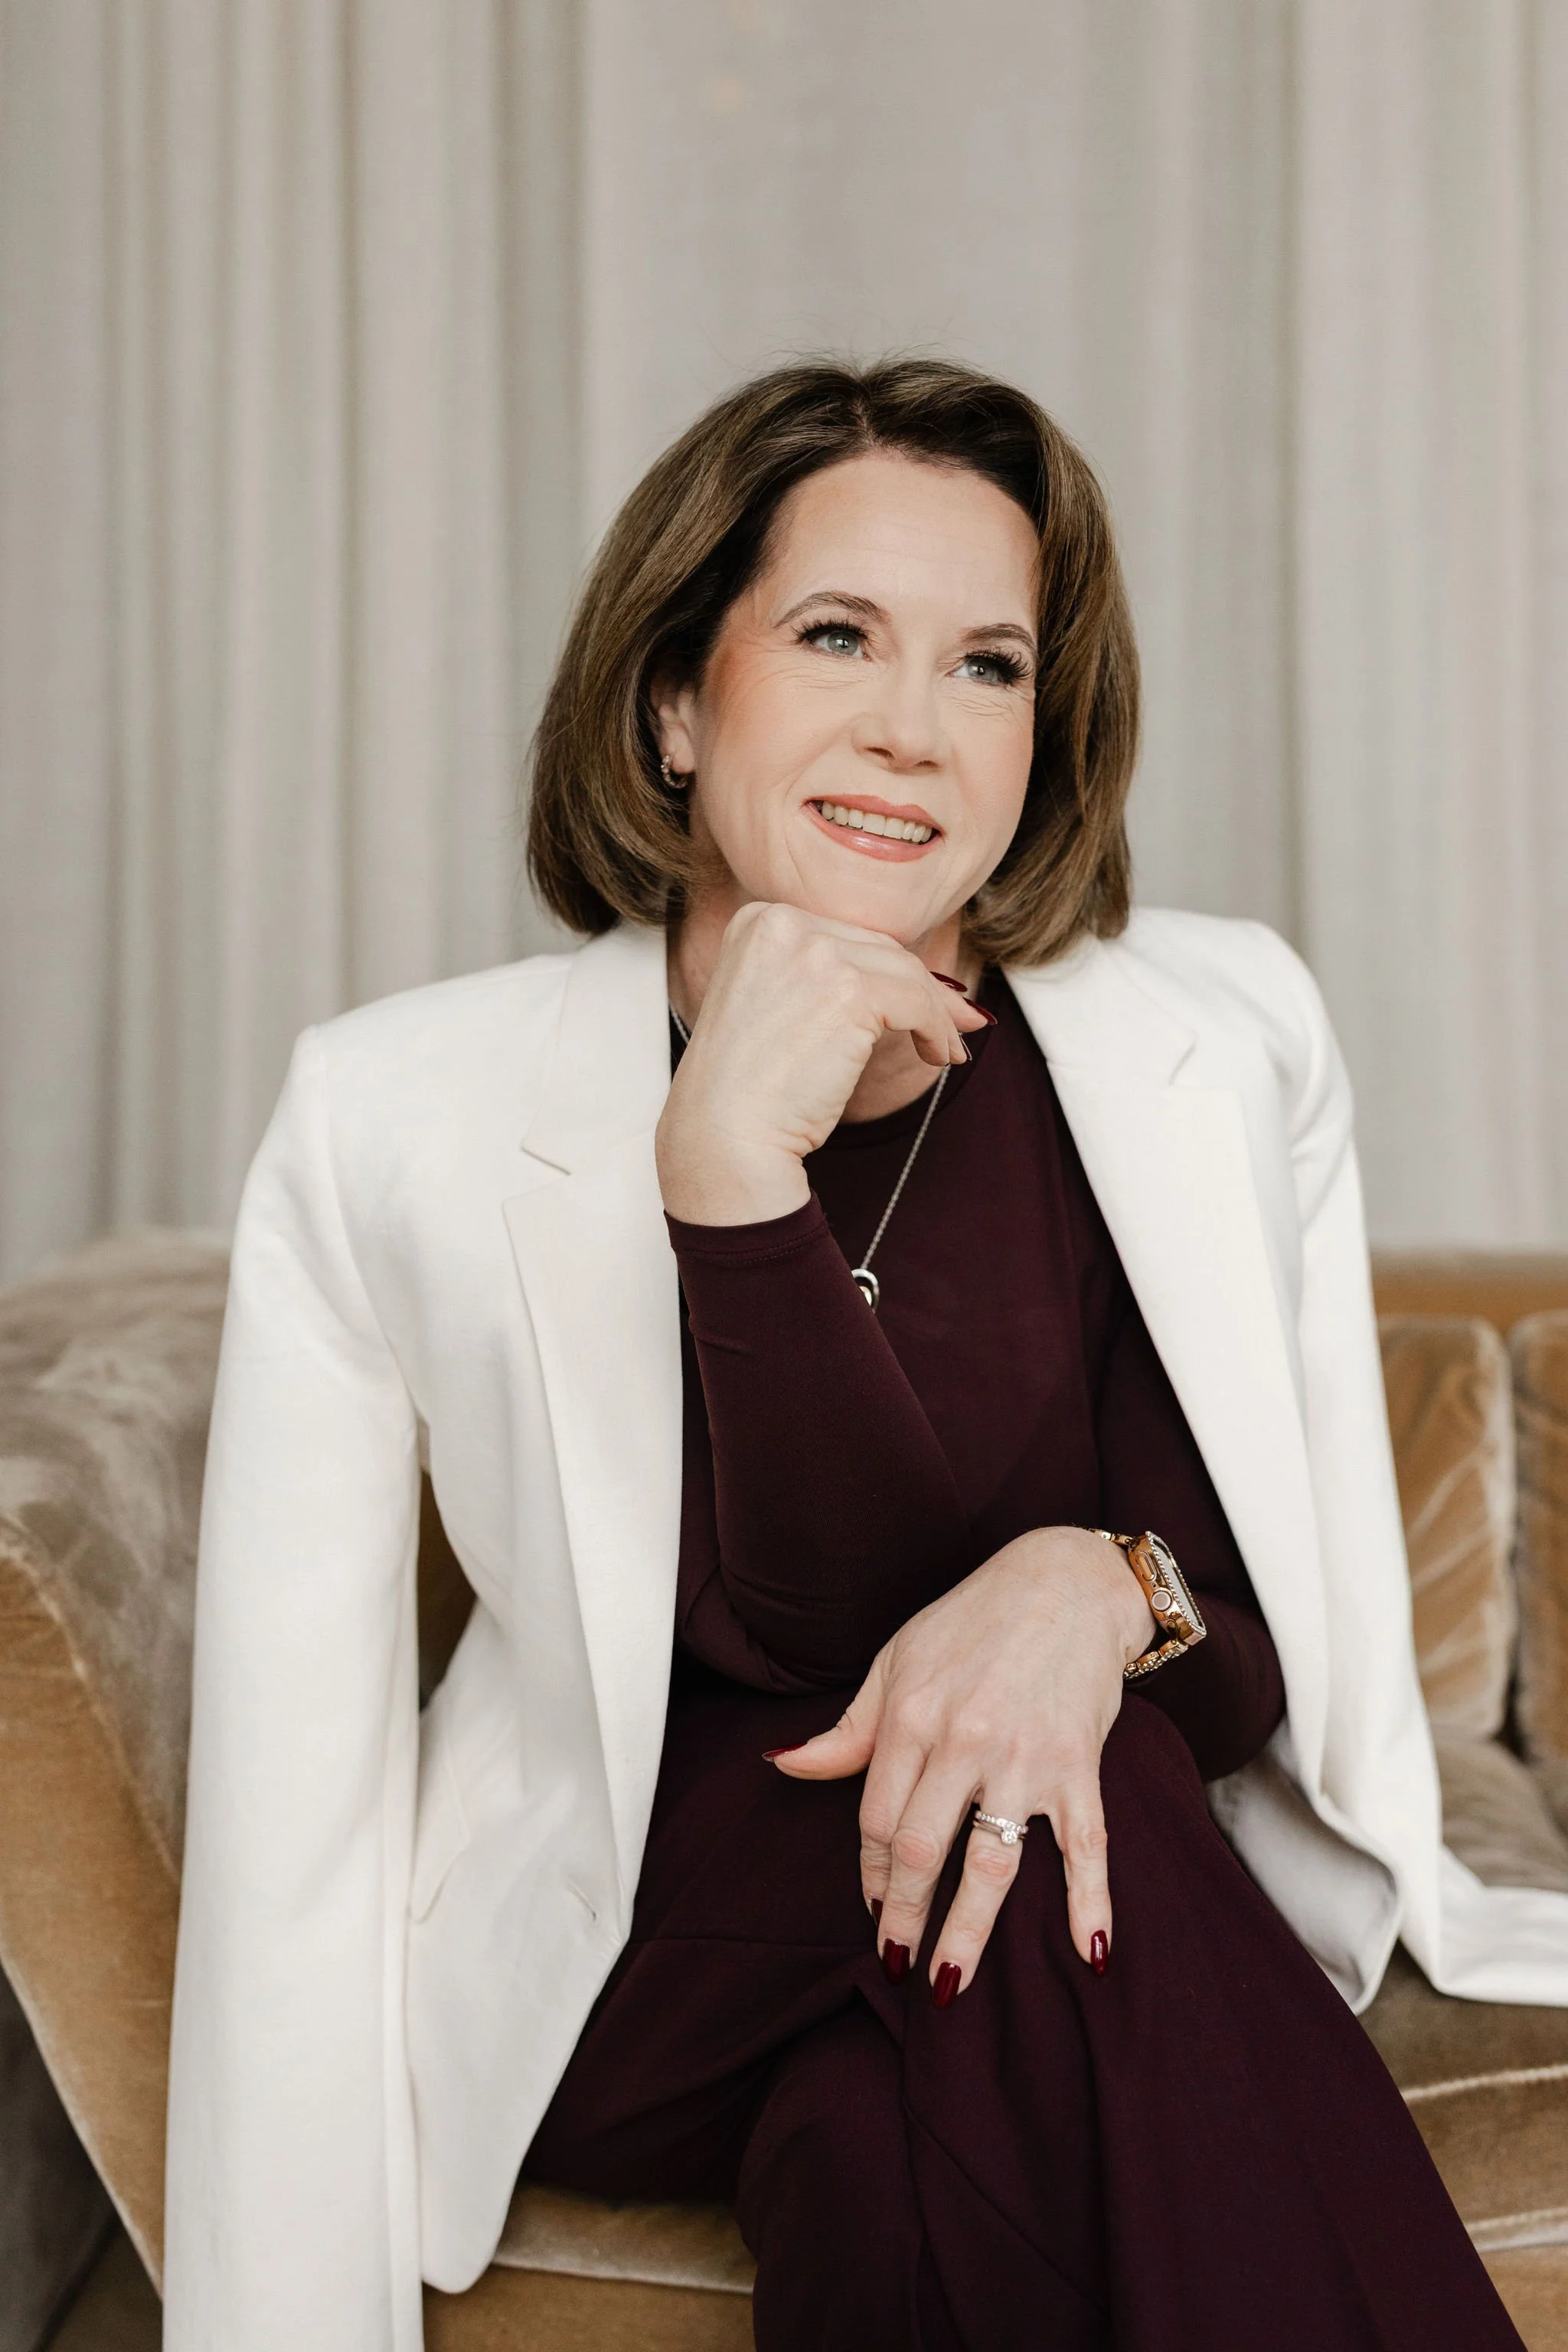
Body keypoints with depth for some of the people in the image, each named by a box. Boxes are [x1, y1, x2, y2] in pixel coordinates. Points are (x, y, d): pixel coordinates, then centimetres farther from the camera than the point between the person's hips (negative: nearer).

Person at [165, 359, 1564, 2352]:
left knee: (887, 2140, -32)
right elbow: (295, 1812, -12)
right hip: (625, 1956, 0)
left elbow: (1315, 1613, -4)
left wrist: (1114, 1586, -25)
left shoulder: (1228, 1044, -6)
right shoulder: (390, 1122, -12)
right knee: (1041, 1802, -29)